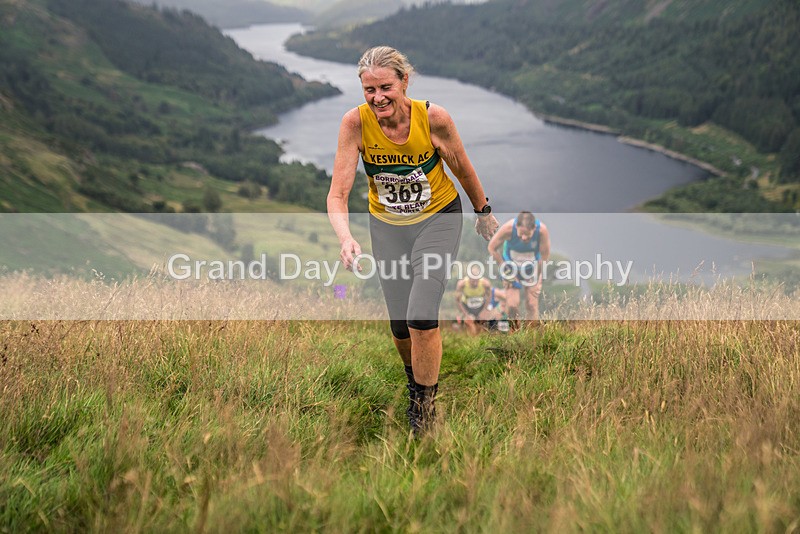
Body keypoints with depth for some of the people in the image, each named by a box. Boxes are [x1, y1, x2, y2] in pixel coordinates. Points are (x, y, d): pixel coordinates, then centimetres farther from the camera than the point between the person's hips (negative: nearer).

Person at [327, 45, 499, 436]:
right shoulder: (355, 122, -21)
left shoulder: (434, 117, -23)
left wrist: (484, 213, 8)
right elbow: (338, 193, -23)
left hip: (437, 219, -2)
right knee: (399, 325, 5)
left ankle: (425, 403, 10)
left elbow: (463, 168, -5)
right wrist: (345, 237, -41)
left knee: (422, 318, -13)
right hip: (387, 225, 2)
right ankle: (415, 382, 37)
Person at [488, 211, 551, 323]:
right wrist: (506, 269, -14)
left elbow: (545, 255, -13)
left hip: (532, 263, 1)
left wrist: (538, 281, -8)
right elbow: (492, 248, -14)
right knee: (512, 305, -10)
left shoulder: (542, 230, -29)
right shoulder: (508, 228, -31)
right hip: (512, 262, -1)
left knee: (532, 305, -4)